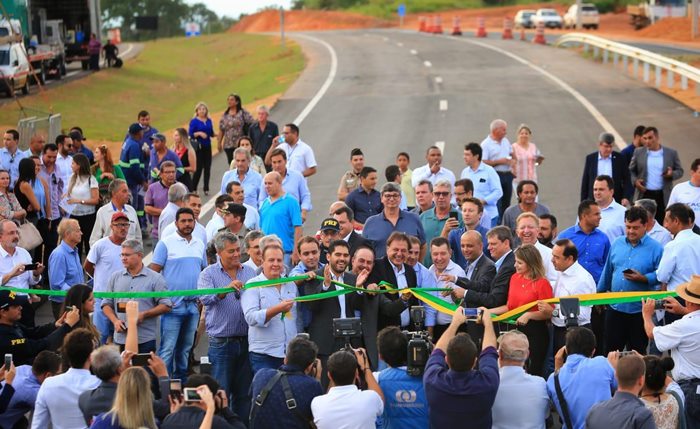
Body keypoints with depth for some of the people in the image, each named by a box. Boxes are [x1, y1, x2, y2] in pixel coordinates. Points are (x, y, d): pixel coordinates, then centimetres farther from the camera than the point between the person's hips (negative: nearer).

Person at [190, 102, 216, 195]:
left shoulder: (209, 121, 11)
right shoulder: (194, 121, -4)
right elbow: (190, 134, -9)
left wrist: (218, 135, 0)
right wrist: (199, 133, -23)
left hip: (207, 146, 5)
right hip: (198, 147, -5)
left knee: (207, 167, 5)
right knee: (199, 168, -7)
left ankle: (206, 189, 13)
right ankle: (193, 189, 2)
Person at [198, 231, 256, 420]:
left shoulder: (250, 272, 11)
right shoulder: (209, 274, 0)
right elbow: (205, 298, -18)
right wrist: (226, 289, -33)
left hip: (246, 340, 4)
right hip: (221, 342, -4)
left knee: (245, 393, 10)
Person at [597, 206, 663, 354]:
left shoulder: (655, 248, -6)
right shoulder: (617, 244, 9)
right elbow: (607, 272, 17)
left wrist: (643, 278, -23)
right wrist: (600, 293, 20)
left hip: (639, 310, -4)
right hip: (615, 307, 4)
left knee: (637, 352, 5)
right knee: (611, 351, 7)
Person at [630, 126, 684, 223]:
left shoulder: (671, 153, 4)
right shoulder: (638, 152, 5)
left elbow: (680, 171, 10)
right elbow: (631, 170, 12)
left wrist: (672, 174, -12)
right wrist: (635, 181, -7)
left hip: (663, 196, 0)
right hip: (644, 195, 0)